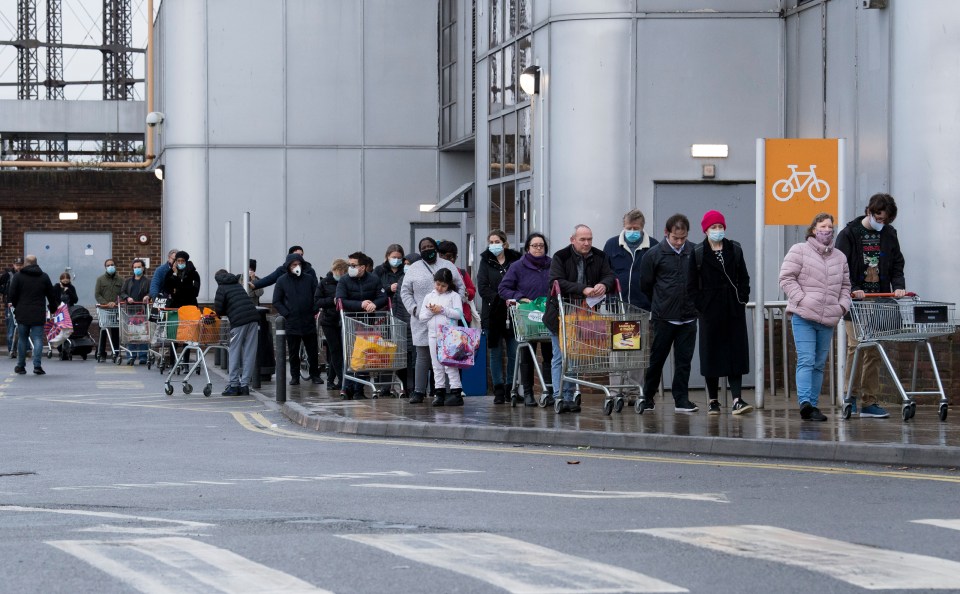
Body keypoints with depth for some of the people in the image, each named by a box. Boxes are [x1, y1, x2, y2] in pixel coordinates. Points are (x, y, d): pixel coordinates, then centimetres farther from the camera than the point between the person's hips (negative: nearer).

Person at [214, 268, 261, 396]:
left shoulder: (222, 288, 7)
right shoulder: (238, 285, 25)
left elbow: (218, 309, 1)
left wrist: (224, 313, 22)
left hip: (239, 321, -5)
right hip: (253, 318, 5)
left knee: (234, 352, 3)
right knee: (249, 352, 6)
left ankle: (233, 385, 0)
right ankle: (245, 384, 6)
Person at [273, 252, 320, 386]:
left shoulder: (310, 279, 3)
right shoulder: (282, 281, 1)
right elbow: (276, 301, 3)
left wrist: (314, 311, -5)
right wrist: (286, 314, -7)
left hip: (309, 323, 1)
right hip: (291, 323, -1)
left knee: (313, 352, 6)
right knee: (293, 353, 6)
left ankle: (315, 375, 17)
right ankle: (295, 376, 16)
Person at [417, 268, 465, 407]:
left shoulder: (453, 296, 2)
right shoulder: (429, 296, 14)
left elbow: (458, 313, -9)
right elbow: (422, 317, 11)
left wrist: (443, 310, -12)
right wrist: (430, 312, -8)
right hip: (433, 335, 4)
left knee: (450, 364, -7)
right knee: (437, 365, 6)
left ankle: (456, 393, -6)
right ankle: (439, 393, 10)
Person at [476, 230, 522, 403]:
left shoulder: (515, 260, 6)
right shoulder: (486, 262, 6)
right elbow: (482, 288, -3)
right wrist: (501, 300, -14)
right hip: (493, 314, 0)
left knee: (514, 353, -1)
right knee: (496, 353, 3)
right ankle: (498, 390, 6)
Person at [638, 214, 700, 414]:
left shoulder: (694, 253, 1)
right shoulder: (654, 255, -5)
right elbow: (645, 285, 5)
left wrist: (694, 305, 11)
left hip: (688, 317, 2)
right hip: (663, 319, -2)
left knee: (684, 360, 3)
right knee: (657, 359, 6)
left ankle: (681, 399, 8)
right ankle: (647, 397, 18)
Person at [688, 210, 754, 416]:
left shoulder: (735, 250, 8)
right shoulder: (698, 254, 0)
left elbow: (744, 278, 12)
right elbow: (692, 285, 0)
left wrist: (743, 299, 1)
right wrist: (701, 305, -8)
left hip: (734, 310, 2)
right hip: (710, 312, -2)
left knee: (736, 353, -4)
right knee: (712, 354, 3)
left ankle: (737, 399, -8)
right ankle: (713, 400, 12)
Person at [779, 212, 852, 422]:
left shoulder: (839, 257, 17)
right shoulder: (799, 251, 0)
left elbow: (845, 285, 24)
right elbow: (787, 278, -5)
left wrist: (842, 305, 7)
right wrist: (801, 300, -13)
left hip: (828, 319, 6)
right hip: (804, 317, -6)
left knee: (819, 364, 8)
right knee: (806, 361, -15)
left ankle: (813, 404, 13)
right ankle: (805, 403, -23)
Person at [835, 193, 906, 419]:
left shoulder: (889, 235, 12)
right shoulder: (849, 234, -3)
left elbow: (897, 265, 14)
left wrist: (898, 286, -4)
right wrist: (853, 289, -21)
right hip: (855, 302, -4)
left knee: (874, 353, 4)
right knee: (856, 346, -10)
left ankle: (869, 402, 6)